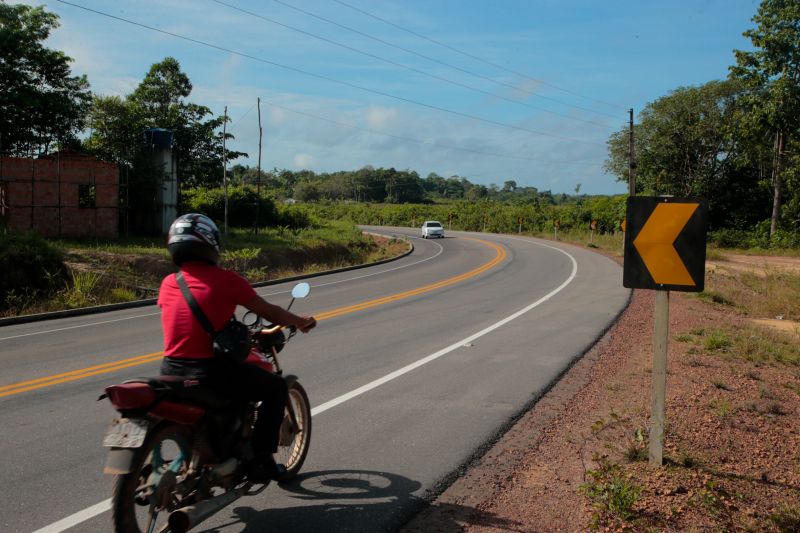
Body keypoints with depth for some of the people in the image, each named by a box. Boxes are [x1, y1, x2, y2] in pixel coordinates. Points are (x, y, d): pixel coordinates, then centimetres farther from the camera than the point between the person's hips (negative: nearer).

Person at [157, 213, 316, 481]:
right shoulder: (225, 280, -9)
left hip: (170, 371, 6)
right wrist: (300, 322, 17)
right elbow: (267, 311, -1)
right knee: (277, 388, 12)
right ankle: (260, 461, 11)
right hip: (210, 373, -6)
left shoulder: (168, 284, 6)